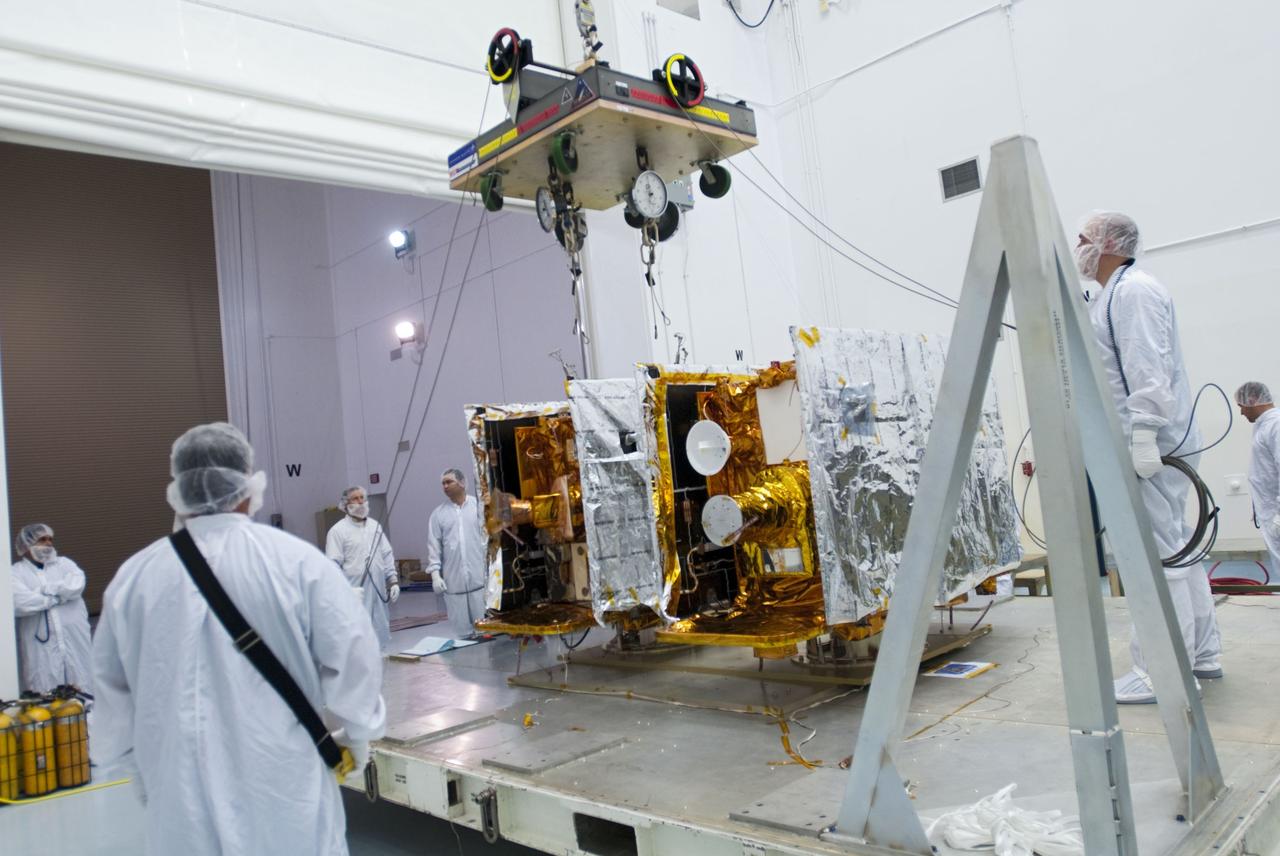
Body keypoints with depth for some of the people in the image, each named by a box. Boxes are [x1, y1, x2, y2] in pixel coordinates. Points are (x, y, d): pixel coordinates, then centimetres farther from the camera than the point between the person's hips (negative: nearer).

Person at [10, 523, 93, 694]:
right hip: (41, 648, -2)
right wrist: (60, 594, -6)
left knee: (82, 695, 5)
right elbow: (20, 604, -13)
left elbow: (76, 584, -6)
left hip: (75, 642, 3)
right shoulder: (16, 572, 4)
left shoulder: (63, 563, 13)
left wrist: (43, 589, -7)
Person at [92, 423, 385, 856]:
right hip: (284, 788, -3)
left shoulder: (133, 577, -3)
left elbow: (112, 688, 8)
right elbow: (352, 656, -10)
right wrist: (356, 734, 7)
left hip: (181, 798, 3)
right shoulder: (295, 560, -13)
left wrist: (140, 766, 22)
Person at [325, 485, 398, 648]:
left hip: (377, 593, 5)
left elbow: (387, 556, 15)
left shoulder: (375, 526, 12)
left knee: (379, 637, 11)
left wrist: (393, 581, 8)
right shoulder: (338, 530, -4)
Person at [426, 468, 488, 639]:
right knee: (461, 630, 5)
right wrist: (435, 573, -2)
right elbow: (434, 546, 7)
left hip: (480, 576, -2)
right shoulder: (438, 513, 8)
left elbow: (491, 536, 3)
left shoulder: (479, 506, 3)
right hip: (453, 580, 2)